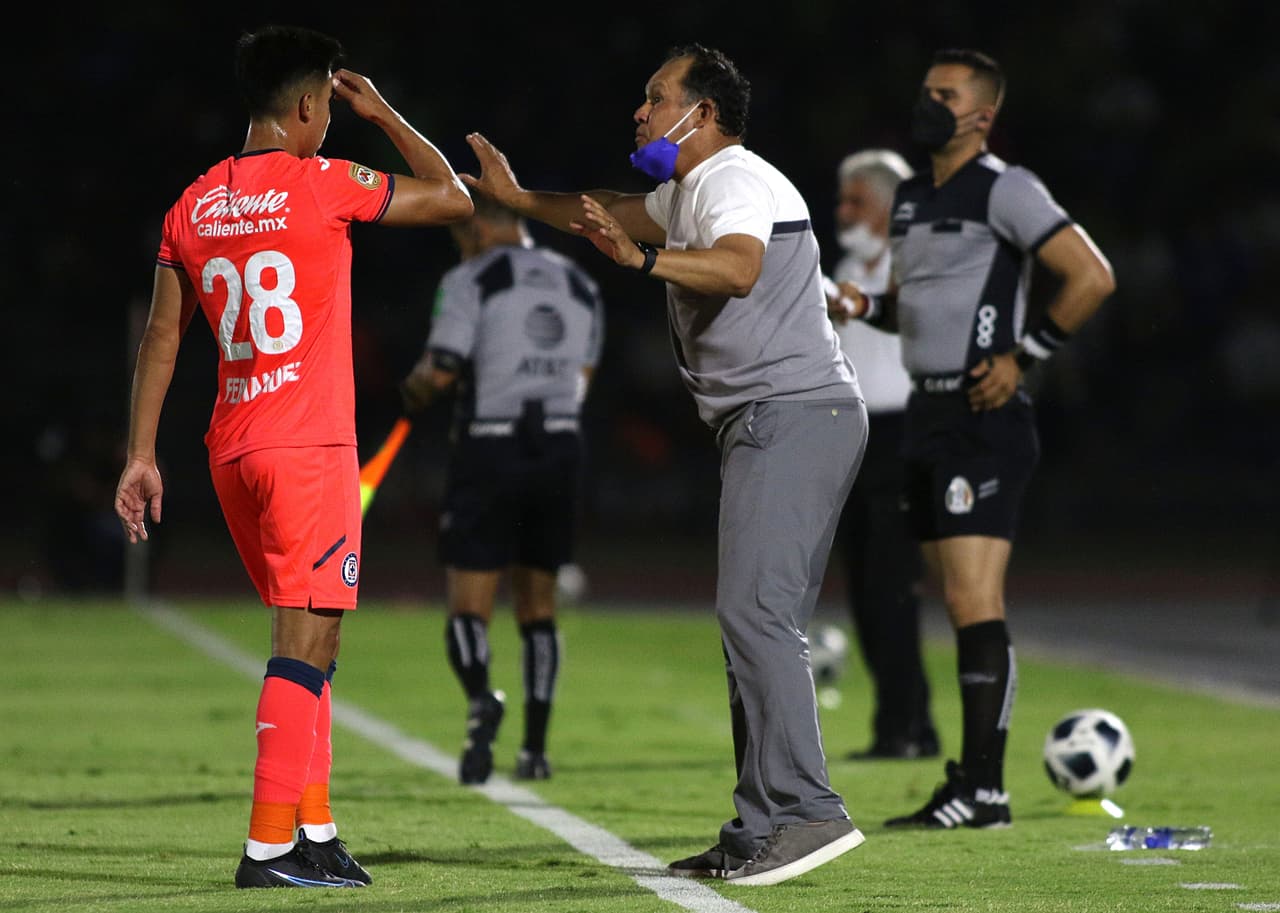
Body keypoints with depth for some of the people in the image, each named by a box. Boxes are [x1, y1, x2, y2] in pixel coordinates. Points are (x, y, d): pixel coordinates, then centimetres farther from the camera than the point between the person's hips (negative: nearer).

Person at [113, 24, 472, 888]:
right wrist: (385, 115, 14)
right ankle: (270, 844, -13)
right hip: (310, 448, -7)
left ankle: (315, 832, 16)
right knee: (306, 642, -7)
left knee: (307, 639, 16)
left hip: (233, 449, 7)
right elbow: (452, 198, 3)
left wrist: (142, 454, 13)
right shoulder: (325, 185, -7)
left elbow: (162, 336, 11)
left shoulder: (194, 207, 11)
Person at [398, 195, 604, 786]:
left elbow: (439, 371, -13)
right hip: (559, 450, 5)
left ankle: (481, 698, -32)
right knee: (538, 605, 15)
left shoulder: (471, 282, -5)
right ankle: (535, 748, 12)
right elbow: (581, 381, 12)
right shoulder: (580, 287, 13)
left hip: (489, 454, -5)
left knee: (469, 608, -3)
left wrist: (414, 390, 7)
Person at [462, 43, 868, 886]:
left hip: (794, 413, -11)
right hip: (772, 425, 11)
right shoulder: (686, 190, 21)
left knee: (755, 608, -18)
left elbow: (738, 269, -33)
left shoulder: (732, 179, -11)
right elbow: (618, 216, 42)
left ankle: (806, 811, -22)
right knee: (761, 620, 8)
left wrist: (643, 259, -45)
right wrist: (519, 199, 43)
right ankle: (761, 832, 9)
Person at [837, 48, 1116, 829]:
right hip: (929, 414, 9)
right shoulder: (911, 198, 18)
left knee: (974, 602, -14)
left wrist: (1023, 358, -12)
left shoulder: (1004, 191, -9)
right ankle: (972, 778, 13)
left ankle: (985, 786, -16)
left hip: (984, 417, -9)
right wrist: (863, 303, 10)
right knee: (966, 607, 10)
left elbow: (1093, 276, -14)